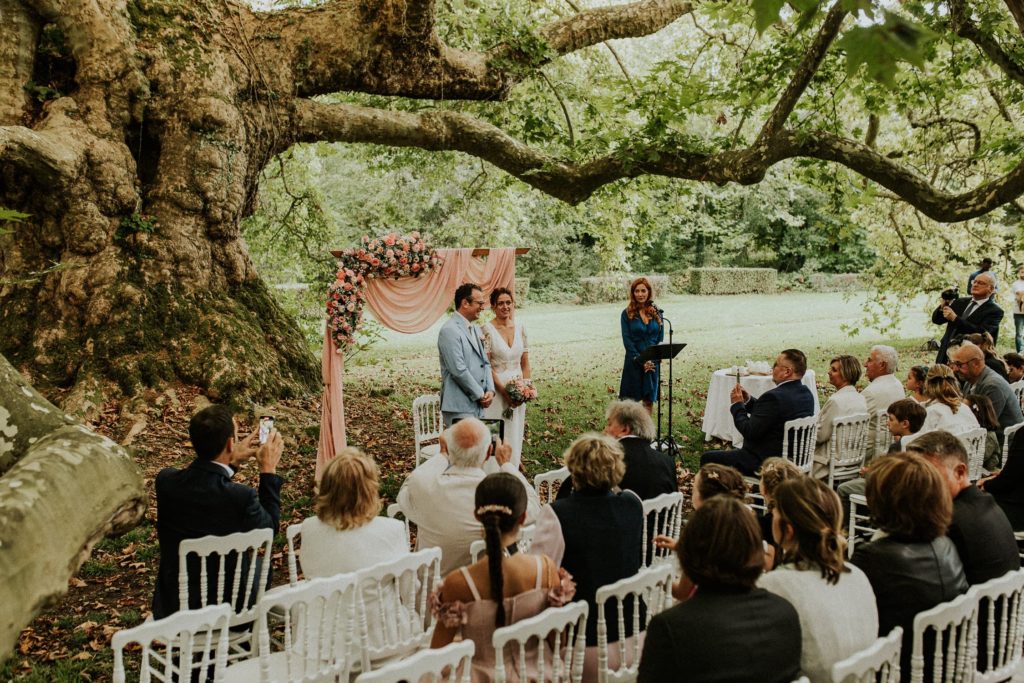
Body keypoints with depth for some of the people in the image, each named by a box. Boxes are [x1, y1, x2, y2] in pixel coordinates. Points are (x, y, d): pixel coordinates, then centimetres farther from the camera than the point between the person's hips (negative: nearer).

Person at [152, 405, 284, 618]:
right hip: (226, 609, -3)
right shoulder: (241, 497, -26)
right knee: (261, 567, 26)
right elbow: (270, 527, -4)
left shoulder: (166, 481, -14)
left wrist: (232, 463, 13)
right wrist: (269, 470, 1)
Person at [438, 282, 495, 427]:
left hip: (478, 406, 9)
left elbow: (485, 363, 17)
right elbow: (459, 370, -18)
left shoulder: (475, 330, 16)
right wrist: (481, 395, -11)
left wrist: (490, 390, 1)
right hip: (459, 409, -8)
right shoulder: (450, 331, -13)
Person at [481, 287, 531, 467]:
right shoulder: (487, 329, -8)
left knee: (515, 435, 11)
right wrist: (503, 390, -16)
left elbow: (525, 363, 10)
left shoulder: (520, 328, 7)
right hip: (496, 388, -5)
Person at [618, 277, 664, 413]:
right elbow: (627, 340, -5)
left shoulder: (656, 312, 7)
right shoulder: (627, 314, -1)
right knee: (632, 399, -3)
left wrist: (653, 359, -7)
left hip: (653, 362, 3)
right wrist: (641, 360, -13)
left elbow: (661, 337, 6)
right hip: (634, 362, -3)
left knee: (649, 399, 7)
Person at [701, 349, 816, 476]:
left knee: (707, 458, 3)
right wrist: (748, 400, 3)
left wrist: (737, 405, -9)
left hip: (764, 463, -10)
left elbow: (750, 432, -23)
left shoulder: (774, 397, -27)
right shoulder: (807, 394, 3)